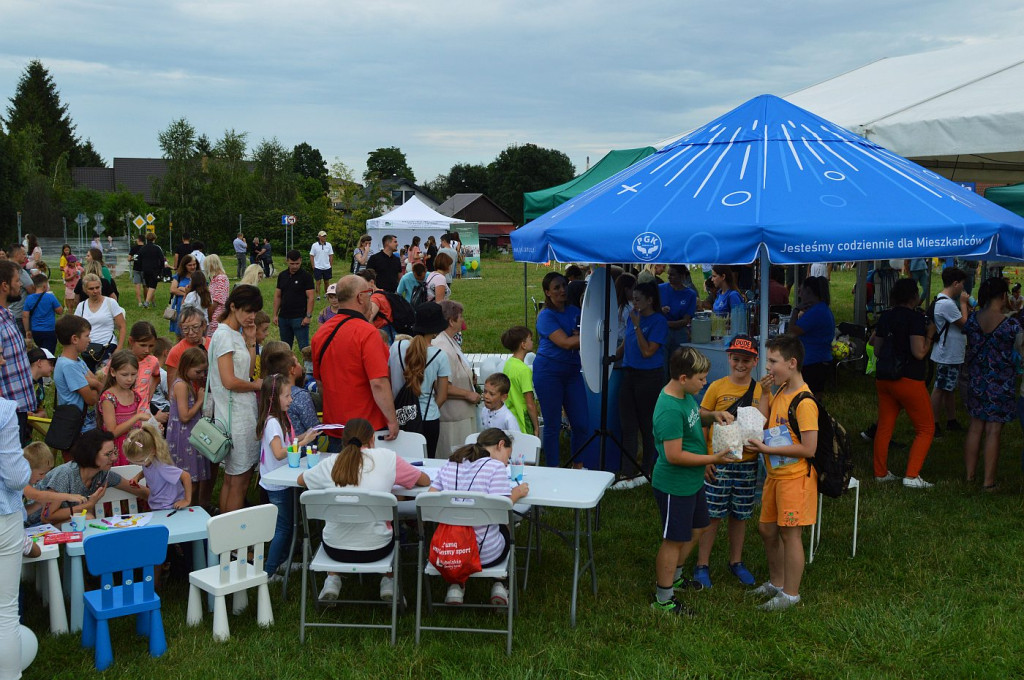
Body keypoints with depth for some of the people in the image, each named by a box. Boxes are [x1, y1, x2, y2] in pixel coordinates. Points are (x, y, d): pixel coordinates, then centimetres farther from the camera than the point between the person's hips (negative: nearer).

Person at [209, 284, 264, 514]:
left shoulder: (238, 334, 14)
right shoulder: (224, 335, -14)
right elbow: (229, 381, -20)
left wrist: (250, 341, 8)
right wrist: (257, 385, -6)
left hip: (245, 411, 10)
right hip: (234, 414, -10)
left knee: (233, 478, 14)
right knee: (238, 479, -5)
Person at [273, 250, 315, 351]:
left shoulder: (306, 276, -6)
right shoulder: (282, 275, 9)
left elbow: (310, 298, -9)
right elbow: (277, 296, 12)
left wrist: (308, 316, -16)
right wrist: (275, 315, 7)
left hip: (299, 318, -5)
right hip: (283, 317, 5)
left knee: (304, 346, -5)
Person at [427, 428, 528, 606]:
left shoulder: (450, 464, 5)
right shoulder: (495, 466, -13)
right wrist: (517, 493, -2)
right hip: (484, 554, -4)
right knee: (504, 529, 32)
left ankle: (456, 584, 21)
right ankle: (498, 585, 21)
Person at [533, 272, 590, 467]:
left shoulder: (574, 311, 12)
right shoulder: (546, 315, -7)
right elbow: (565, 342, -18)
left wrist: (580, 336, -16)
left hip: (572, 370, 6)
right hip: (548, 372, -5)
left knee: (581, 423, 3)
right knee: (553, 425, 2)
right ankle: (553, 469, 12)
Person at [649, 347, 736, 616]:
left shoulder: (685, 395, 0)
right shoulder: (669, 410, -30)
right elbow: (674, 455, -30)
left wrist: (713, 415, 1)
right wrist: (713, 459, -22)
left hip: (692, 482, 10)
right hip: (674, 486, -10)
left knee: (695, 529, 24)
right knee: (674, 540, 4)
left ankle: (673, 577, 44)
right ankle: (663, 599, 19)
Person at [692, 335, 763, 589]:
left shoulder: (761, 391, 2)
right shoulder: (717, 387, -6)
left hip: (746, 463, 3)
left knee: (740, 514, 13)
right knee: (712, 514, 2)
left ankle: (736, 561, 30)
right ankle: (702, 564, 14)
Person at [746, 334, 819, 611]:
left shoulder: (804, 403, -21)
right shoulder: (780, 392, 7)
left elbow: (809, 448, -23)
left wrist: (767, 449, -21)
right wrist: (764, 394, -1)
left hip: (795, 477, -9)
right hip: (775, 474, 9)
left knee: (790, 534, 1)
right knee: (767, 529, 17)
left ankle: (791, 593, 15)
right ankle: (776, 583, 35)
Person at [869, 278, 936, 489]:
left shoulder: (885, 317, 7)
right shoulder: (915, 317, -13)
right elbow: (919, 352, -18)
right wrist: (930, 335, -3)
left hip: (884, 379, 7)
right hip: (909, 380, -7)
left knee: (884, 426, 14)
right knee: (925, 428, 4)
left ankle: (880, 472, 20)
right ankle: (912, 476, -5)